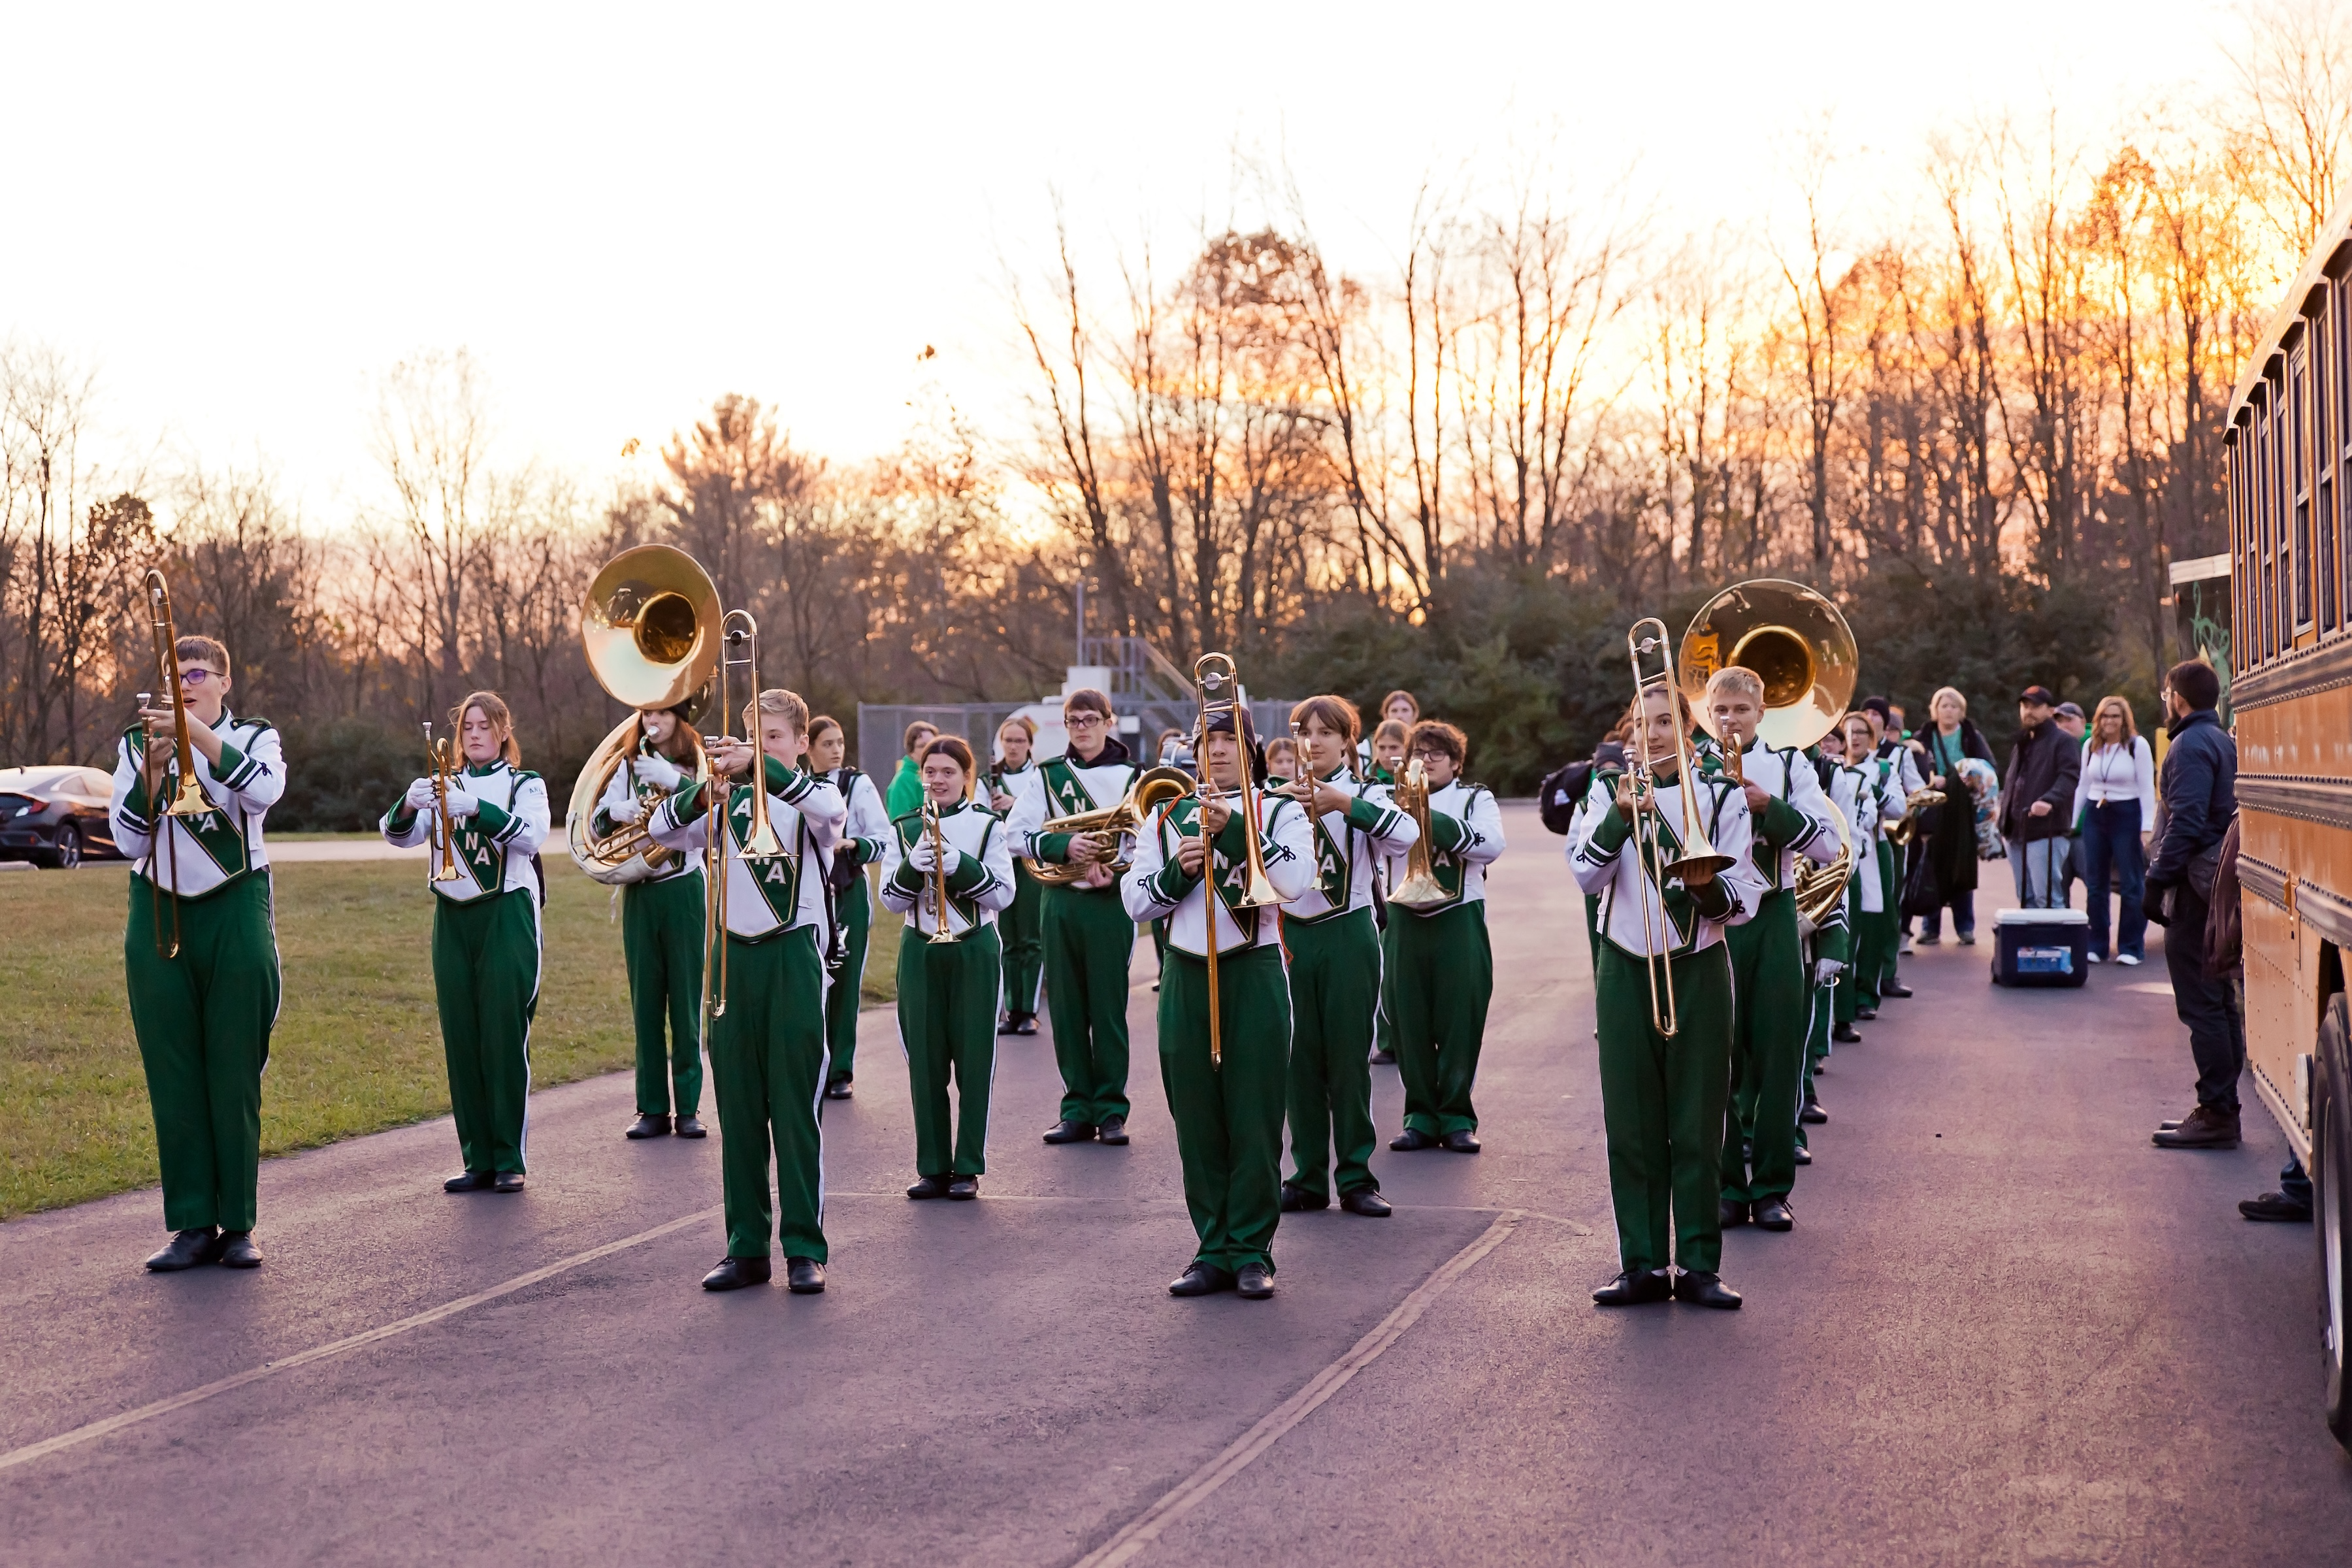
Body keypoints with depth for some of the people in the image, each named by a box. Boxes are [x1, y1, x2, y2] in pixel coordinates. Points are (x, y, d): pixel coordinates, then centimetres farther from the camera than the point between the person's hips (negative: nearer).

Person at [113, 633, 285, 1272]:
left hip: (235, 914, -2)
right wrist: (153, 769, -14)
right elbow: (128, 840, -1)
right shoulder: (136, 746, 8)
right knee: (173, 1076, 1)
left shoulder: (254, 738, 4)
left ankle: (238, 1225, 5)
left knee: (235, 1075, -1)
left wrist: (196, 733, -27)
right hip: (158, 918, 2)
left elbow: (264, 789, -20)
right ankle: (193, 1225, 6)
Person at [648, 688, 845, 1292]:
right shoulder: (728, 803, 13)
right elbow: (664, 831, -3)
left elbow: (827, 809, -24)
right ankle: (746, 1247, 12)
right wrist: (702, 793, -23)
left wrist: (758, 766, -34)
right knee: (738, 1112, 6)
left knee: (795, 1110, -4)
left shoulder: (816, 797, 2)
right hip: (732, 957, 4)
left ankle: (805, 1248, 1)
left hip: (794, 955, -4)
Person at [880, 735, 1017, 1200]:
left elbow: (1004, 895, -7)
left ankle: (968, 1168, 5)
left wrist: (960, 865, -20)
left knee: (974, 1061, -1)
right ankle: (932, 1167, 10)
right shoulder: (904, 829, 7)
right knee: (925, 1063, 3)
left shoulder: (987, 826, 1)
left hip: (975, 952, -2)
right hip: (920, 952, 2)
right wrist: (912, 867, -17)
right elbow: (892, 900, 2)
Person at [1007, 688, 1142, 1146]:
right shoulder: (1047, 776, 9)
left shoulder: (1131, 777, 4)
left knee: (1109, 1009, -1)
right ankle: (1077, 1108, 12)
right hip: (1060, 903, 2)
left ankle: (1111, 1109, 7)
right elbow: (1018, 834, -1)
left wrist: (1114, 872, -19)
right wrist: (1065, 845, -16)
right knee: (1067, 1009, 5)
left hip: (1110, 904, -2)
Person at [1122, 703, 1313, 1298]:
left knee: (1254, 1121, -2)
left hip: (1254, 976, -3)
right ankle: (1213, 1249, 12)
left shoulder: (1280, 812, 3)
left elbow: (1295, 880, -14)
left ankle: (1252, 1251, 6)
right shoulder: (1167, 818, 12)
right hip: (1186, 979, 3)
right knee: (1198, 1124, 4)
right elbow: (1136, 902, 8)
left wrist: (1235, 826, -19)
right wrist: (1178, 871, -10)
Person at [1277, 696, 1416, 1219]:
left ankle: (1356, 1178, 8)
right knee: (1301, 1059, 5)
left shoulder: (1364, 794, 0)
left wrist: (1343, 803, -27)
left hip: (1348, 937, -3)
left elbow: (1406, 834, -20)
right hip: (1291, 935, 3)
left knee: (1348, 1058, 0)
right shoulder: (1281, 798, 9)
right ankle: (1308, 1176, 13)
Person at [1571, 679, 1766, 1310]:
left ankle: (1699, 1263, 6)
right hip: (1626, 971, 1)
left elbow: (1743, 898, 0)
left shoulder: (1720, 797, 4)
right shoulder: (1613, 793, 7)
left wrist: (1708, 888, -21)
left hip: (1698, 970, -1)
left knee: (1698, 1125, 0)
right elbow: (1586, 876, -7)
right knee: (1632, 1123, 2)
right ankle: (1642, 1263, 9)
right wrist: (1620, 817, -21)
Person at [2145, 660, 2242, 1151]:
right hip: (2223, 884, 10)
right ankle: (2222, 1109, 17)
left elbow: (2186, 822, -22)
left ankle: (2216, 1115, -7)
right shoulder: (2224, 742, 16)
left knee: (2200, 1003, -7)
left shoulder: (2191, 745, -13)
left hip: (2196, 887, -10)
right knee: (2222, 1001, 13)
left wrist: (2158, 879, -18)